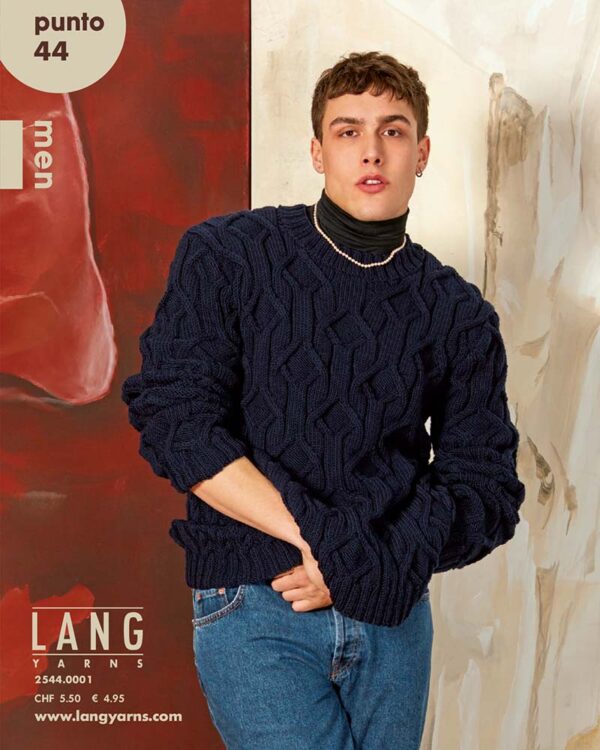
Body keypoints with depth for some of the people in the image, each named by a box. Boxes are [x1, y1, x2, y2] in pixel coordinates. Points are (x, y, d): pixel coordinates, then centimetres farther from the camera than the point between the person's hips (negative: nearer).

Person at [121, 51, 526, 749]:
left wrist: (375, 565, -15)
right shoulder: (225, 255, -2)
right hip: (253, 609, -3)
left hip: (393, 614, 3)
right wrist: (318, 534, -17)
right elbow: (174, 418, -11)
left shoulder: (460, 315, 4)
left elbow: (484, 486, 2)